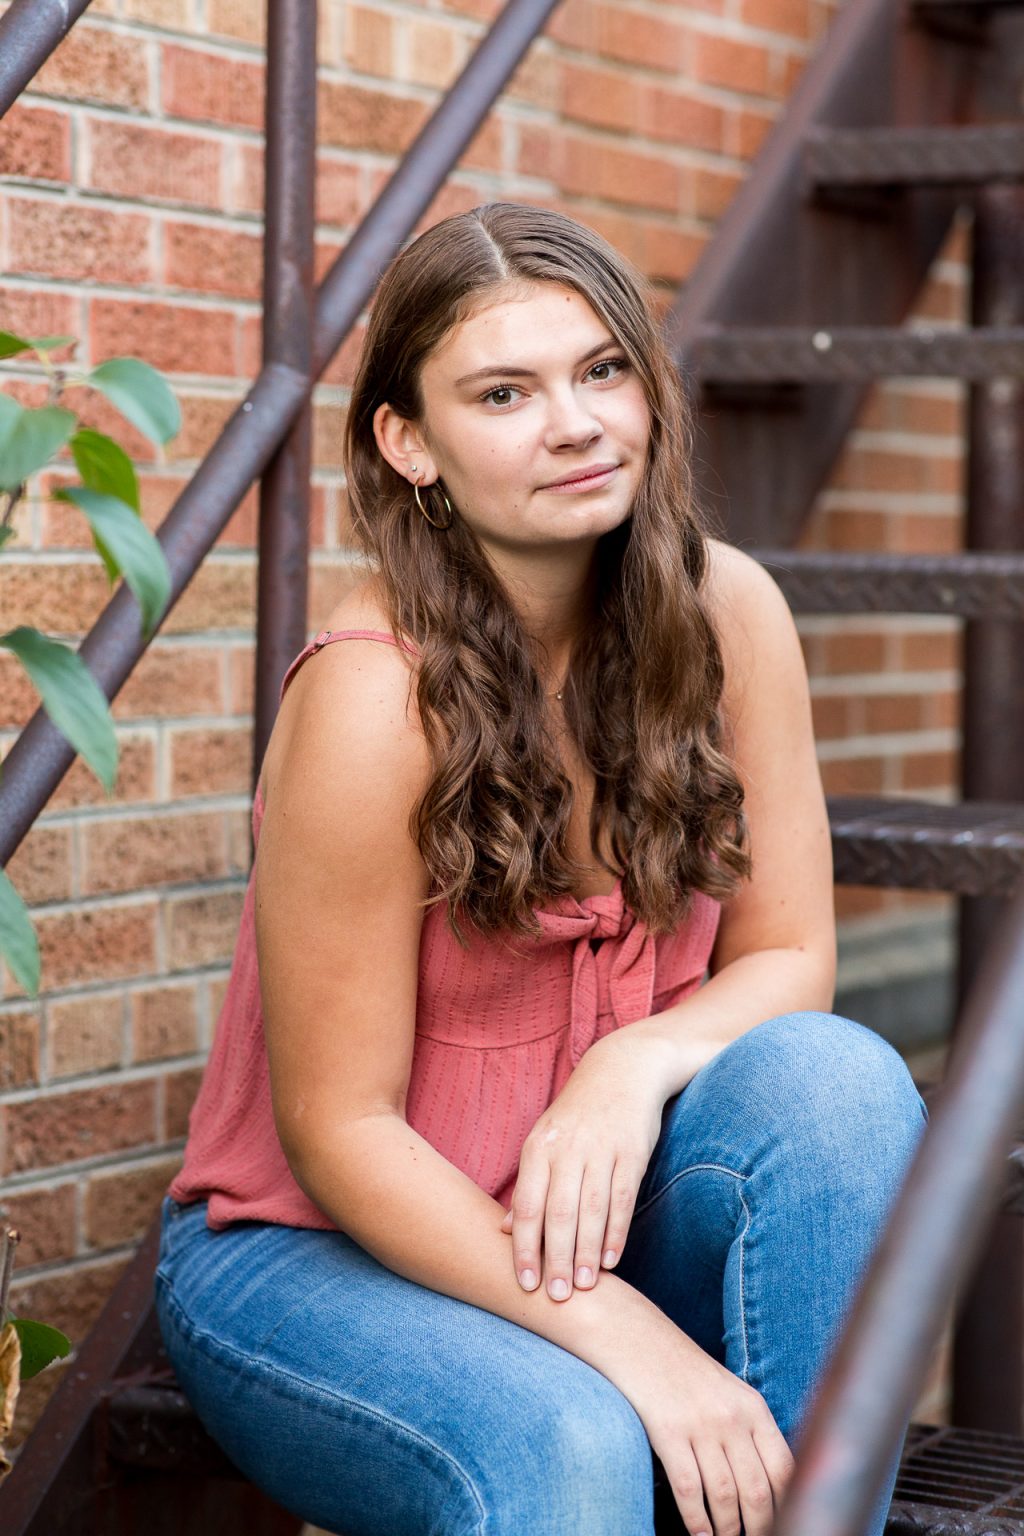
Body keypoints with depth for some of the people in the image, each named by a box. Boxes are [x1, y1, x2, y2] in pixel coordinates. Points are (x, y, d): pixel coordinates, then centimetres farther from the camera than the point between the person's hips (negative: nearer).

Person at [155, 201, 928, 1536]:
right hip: (318, 1250, -5)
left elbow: (789, 960, -1)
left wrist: (637, 1066, -24)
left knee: (836, 1078, -25)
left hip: (585, 1209, 5)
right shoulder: (371, 698, -23)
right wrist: (630, 1339, -27)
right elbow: (337, 1127, -19)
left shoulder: (725, 614, -7)